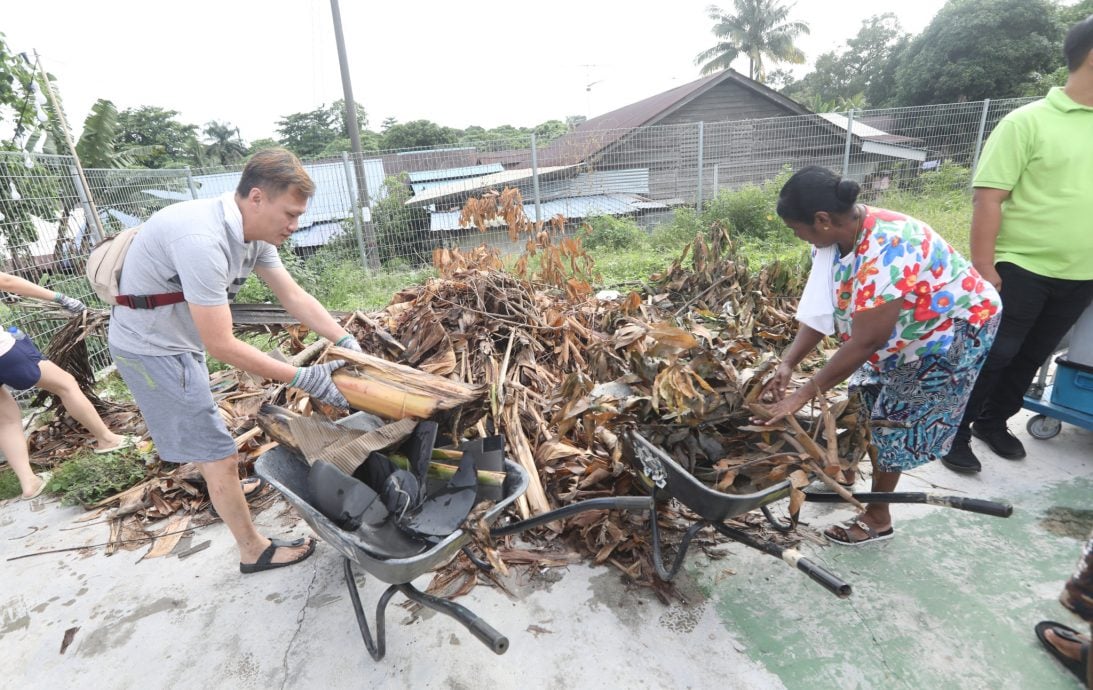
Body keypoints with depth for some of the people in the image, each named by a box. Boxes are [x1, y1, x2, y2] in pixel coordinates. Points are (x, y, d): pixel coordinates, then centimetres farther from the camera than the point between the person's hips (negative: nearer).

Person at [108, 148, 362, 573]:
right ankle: (255, 551, 15)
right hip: (152, 348, -9)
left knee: (201, 433, 31)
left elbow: (294, 296, -3)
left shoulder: (254, 229, -7)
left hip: (179, 340, 9)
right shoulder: (203, 241, -35)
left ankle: (220, 496, 58)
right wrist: (303, 378, -30)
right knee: (219, 455, -2)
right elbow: (222, 345, -33)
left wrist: (346, 341, -13)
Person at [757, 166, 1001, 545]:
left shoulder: (885, 253, -38)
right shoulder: (838, 234, -13)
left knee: (892, 419, -1)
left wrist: (804, 394, -29)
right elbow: (820, 312, -10)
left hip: (954, 331, -7)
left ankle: (878, 517, 17)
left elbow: (864, 343, -34)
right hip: (904, 328, 7)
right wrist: (787, 364, -20)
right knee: (863, 402, 10)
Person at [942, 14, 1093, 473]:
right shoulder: (1028, 121, -9)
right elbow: (987, 198, -14)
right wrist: (983, 268, -19)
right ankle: (954, 433, 14)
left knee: (1031, 357, 16)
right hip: (1020, 268, -6)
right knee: (990, 355, 0)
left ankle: (993, 422, 33)